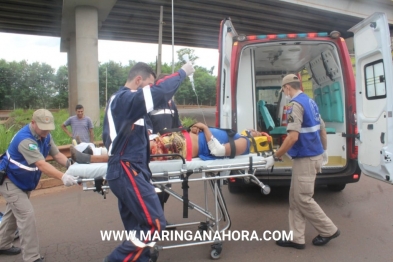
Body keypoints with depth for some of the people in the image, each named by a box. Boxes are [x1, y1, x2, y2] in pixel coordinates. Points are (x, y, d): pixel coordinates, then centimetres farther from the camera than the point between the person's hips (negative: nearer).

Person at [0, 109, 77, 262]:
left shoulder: (45, 136, -7)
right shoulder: (25, 139, -34)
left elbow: (57, 155, -9)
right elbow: (41, 164, -43)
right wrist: (62, 177, -53)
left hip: (24, 182, 9)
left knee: (14, 212, 22)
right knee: (26, 215, -14)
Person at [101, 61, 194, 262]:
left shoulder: (118, 99, 19)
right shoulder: (126, 98, -12)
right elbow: (159, 93, -26)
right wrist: (182, 73, -12)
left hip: (123, 171, 10)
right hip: (128, 172, -10)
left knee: (138, 229, 12)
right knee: (154, 224, -8)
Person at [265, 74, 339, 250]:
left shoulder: (295, 104, -17)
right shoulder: (310, 102, 12)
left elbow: (293, 137, -25)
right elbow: (322, 129, 18)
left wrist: (275, 157, -18)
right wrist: (323, 151, 31)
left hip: (305, 158, -10)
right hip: (313, 155, 10)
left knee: (303, 199, 3)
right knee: (295, 198, 11)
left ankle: (329, 230, 19)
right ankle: (296, 238, 16)